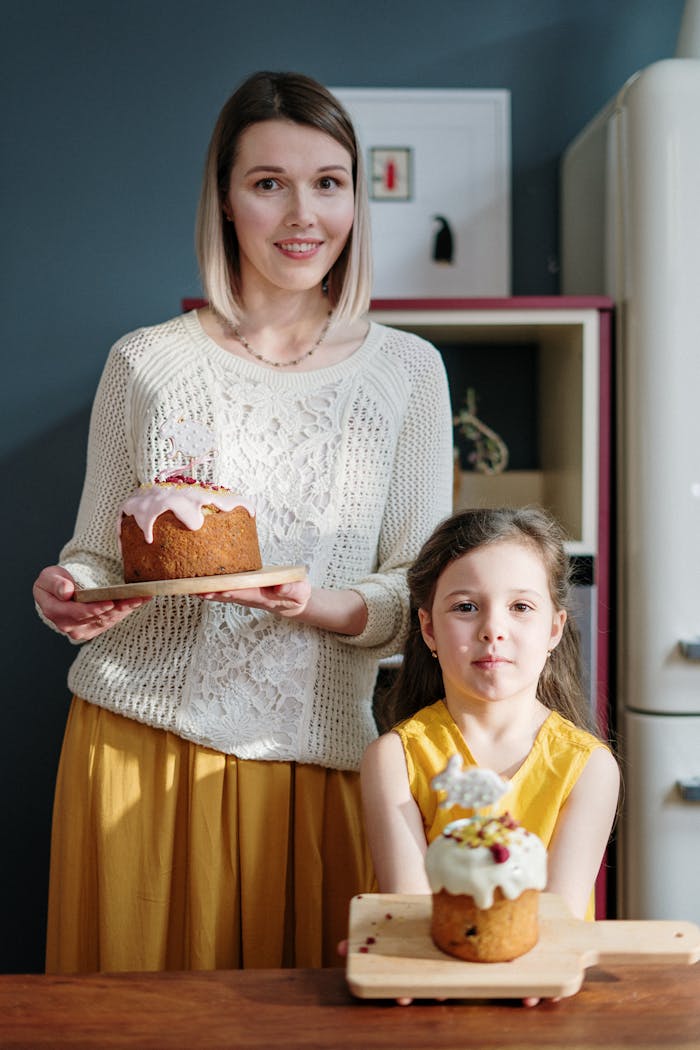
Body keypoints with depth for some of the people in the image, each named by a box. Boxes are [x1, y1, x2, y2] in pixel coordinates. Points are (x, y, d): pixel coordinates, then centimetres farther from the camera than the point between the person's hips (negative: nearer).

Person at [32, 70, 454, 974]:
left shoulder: (407, 371, 3)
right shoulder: (146, 363, 3)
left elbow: (421, 593, 2)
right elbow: (95, 553, 11)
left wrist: (319, 605, -17)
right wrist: (69, 595, -11)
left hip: (316, 755, 0)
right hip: (138, 745, 0)